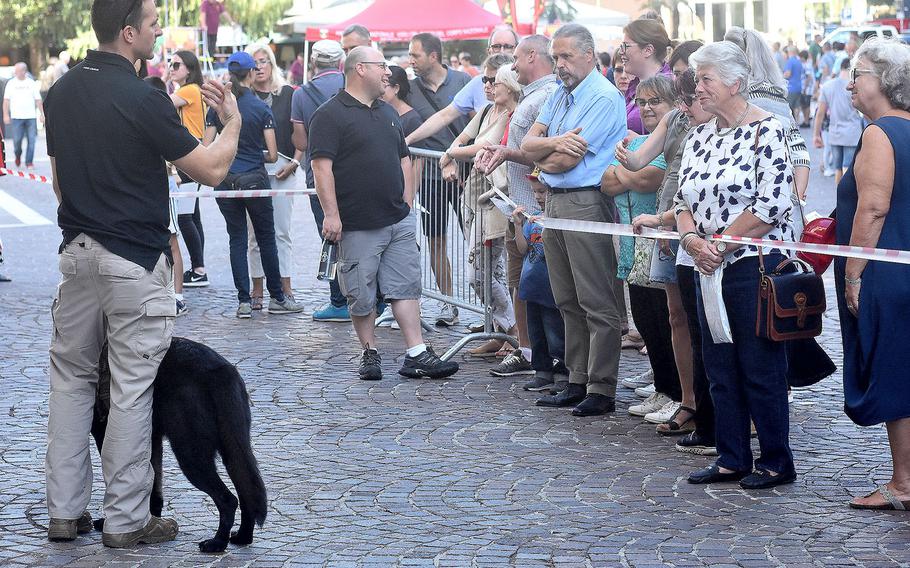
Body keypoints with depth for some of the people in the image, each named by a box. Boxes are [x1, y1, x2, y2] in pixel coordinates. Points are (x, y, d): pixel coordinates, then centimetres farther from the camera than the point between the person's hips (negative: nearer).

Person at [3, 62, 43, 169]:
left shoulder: (32, 83, 8)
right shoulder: (11, 83, 7)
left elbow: (38, 100, 10)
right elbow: (6, 100, 5)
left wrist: (41, 114, 4)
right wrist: (6, 115, -3)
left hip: (31, 116, 0)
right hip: (16, 117, 0)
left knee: (31, 140, -4)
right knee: (17, 140, -2)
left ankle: (29, 162, 2)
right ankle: (18, 156, 25)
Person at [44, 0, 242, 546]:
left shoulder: (62, 91, 5)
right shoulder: (142, 98, -16)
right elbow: (211, 170, -11)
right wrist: (233, 122, 7)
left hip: (77, 252, 7)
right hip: (135, 260, -7)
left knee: (71, 378, 13)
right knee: (132, 389, 0)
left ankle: (65, 511, 16)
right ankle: (126, 519, 6)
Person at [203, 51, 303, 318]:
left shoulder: (216, 108, -1)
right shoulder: (262, 108, -7)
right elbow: (273, 154, -6)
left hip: (225, 180, 2)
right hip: (255, 179, -2)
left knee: (237, 239, 8)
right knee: (266, 238, 10)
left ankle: (244, 301, 5)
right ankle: (277, 298, 16)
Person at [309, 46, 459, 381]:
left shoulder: (387, 113, 18)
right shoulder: (330, 115, -7)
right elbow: (322, 167, -14)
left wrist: (407, 205, 12)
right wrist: (331, 214, -20)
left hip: (399, 222, 6)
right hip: (358, 225, -6)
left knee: (406, 287, 2)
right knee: (362, 295, 2)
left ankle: (417, 355, 0)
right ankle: (370, 353, 14)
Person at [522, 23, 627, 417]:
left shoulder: (604, 97, -11)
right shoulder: (559, 95, 17)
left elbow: (568, 160, -16)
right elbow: (528, 144, 7)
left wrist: (544, 161, 5)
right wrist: (555, 141, -13)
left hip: (587, 203, -9)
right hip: (554, 202, 9)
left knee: (597, 303, -5)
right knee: (568, 302, 11)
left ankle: (601, 390, -3)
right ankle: (577, 383, 17)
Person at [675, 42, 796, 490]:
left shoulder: (766, 130, -10)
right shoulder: (699, 138, 12)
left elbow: (771, 205, -18)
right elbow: (684, 199, 13)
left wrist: (720, 244, -13)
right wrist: (692, 238, -7)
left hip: (756, 263, -7)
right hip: (709, 268, 7)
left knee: (760, 366, -2)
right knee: (720, 365, 10)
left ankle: (776, 462, 9)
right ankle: (732, 458, 20)